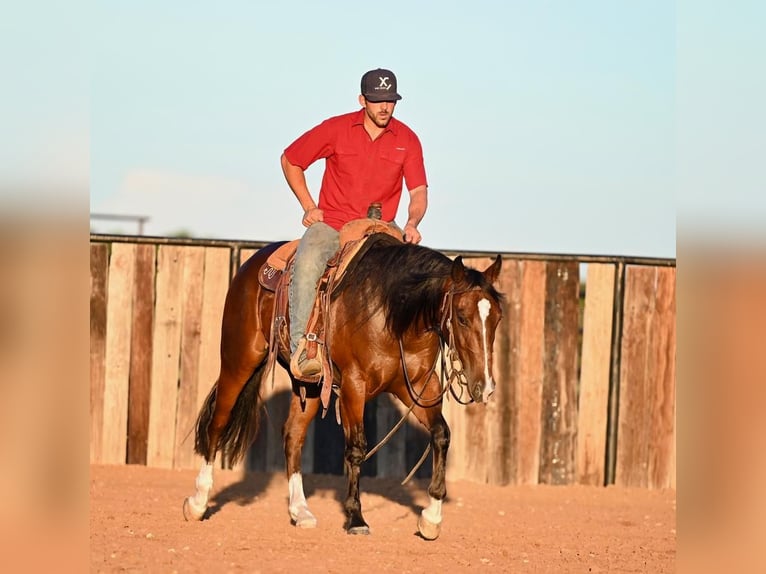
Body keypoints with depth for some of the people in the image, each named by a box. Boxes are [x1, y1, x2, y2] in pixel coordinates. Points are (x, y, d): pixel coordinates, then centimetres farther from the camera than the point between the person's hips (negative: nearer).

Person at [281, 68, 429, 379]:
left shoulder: (407, 140, 2)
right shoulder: (336, 129, -2)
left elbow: (418, 191, 1)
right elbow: (290, 160, 8)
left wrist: (412, 223, -21)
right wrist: (309, 206, 1)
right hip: (331, 224, -2)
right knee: (306, 265, -33)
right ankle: (301, 349, -38)